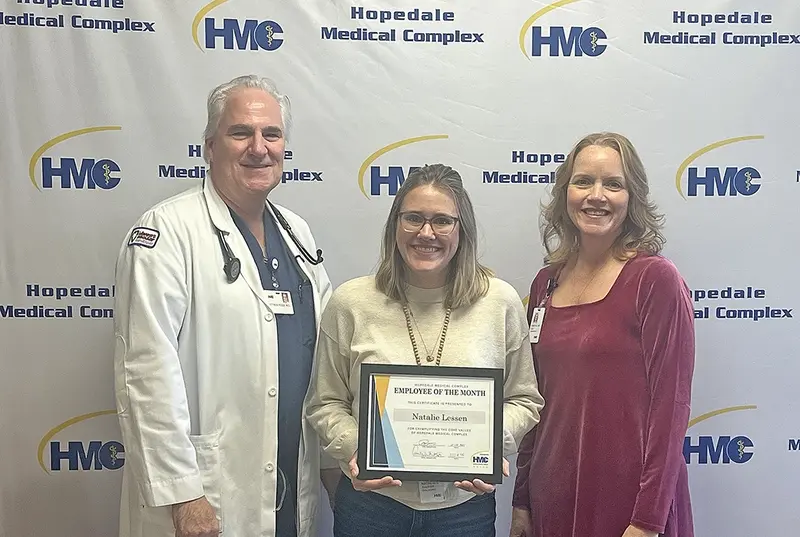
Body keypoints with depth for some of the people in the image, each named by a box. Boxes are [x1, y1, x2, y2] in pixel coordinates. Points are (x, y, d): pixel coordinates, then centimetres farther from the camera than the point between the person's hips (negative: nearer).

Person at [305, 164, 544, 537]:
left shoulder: (501, 302, -4)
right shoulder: (351, 303, -6)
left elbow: (523, 400, 5)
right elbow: (326, 404, 2)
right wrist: (353, 450, -15)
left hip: (465, 505, 1)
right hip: (370, 501, 0)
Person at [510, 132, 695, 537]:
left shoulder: (654, 278, -12)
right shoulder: (546, 282, 4)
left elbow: (670, 406, -13)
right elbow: (536, 401, 9)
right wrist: (521, 501, 10)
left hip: (625, 502, -5)